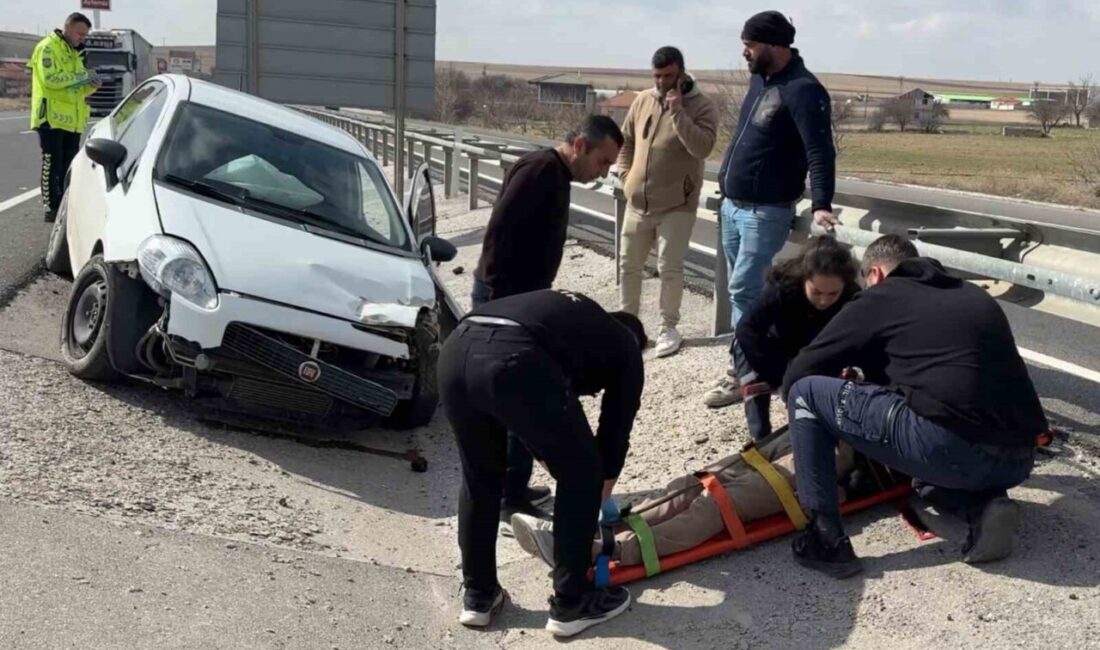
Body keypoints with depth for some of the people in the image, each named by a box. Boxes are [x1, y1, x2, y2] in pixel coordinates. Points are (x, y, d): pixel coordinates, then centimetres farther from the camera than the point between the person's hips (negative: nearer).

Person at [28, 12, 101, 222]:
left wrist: (90, 86, 3)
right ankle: (51, 208, -2)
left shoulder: (74, 53, 22)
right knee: (52, 165, -5)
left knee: (69, 165, 10)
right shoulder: (47, 47, -6)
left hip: (72, 119, 8)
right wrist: (80, 75, -16)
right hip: (53, 117, -8)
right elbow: (50, 79, -19)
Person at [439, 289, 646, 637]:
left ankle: (478, 597, 36)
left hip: (456, 349, 7)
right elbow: (616, 429, 29)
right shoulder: (624, 347, 27)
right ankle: (570, 604, 25)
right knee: (582, 476, 16)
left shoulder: (570, 312, 42)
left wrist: (552, 463, 52)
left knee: (480, 478, 28)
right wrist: (601, 491, 44)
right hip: (514, 361, -6)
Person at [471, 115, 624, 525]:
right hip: (505, 300, -10)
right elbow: (499, 232, -24)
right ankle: (511, 500, 2)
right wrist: (500, 298, -23)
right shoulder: (540, 169, -16)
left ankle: (513, 488, 26)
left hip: (522, 298, 10)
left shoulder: (557, 176, 16)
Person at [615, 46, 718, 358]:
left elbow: (702, 148, -25)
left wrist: (677, 112, -26)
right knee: (628, 265, 12)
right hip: (638, 203, 5)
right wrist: (626, 175, 7)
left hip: (677, 206, -5)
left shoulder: (702, 106, -10)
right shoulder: (642, 100, 6)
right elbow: (625, 141, 17)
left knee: (670, 267, -4)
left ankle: (669, 328, 10)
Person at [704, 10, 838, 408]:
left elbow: (820, 151, -24)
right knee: (744, 288, 13)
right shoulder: (760, 79, 10)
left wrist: (821, 205, -31)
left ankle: (742, 374, 0)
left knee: (743, 289, -8)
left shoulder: (802, 90, -17)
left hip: (766, 211, -9)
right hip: (732, 205, 9)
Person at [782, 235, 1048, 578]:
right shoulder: (975, 296, 26)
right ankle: (984, 505, 9)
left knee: (806, 393, 7)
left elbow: (798, 373, 12)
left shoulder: (879, 298, 10)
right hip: (1019, 460, 7)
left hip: (949, 448, -7)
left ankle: (826, 541, 2)